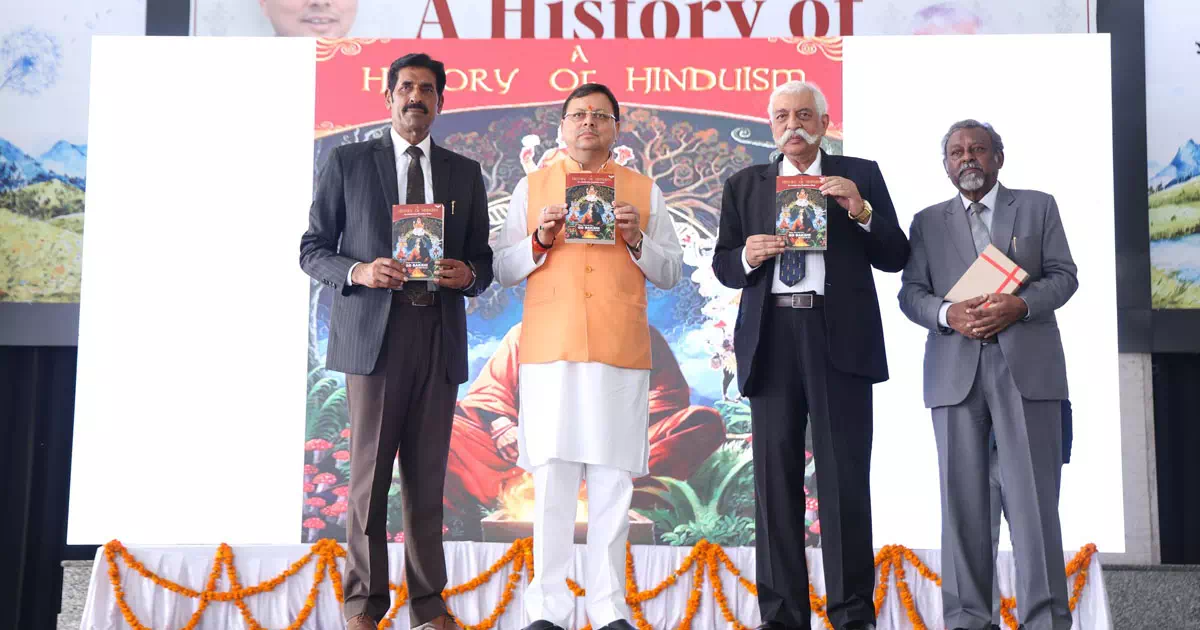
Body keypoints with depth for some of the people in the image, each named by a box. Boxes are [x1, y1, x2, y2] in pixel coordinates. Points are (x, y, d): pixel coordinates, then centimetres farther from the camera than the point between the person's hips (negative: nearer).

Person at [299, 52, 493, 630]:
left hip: (440, 337, 2)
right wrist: (357, 271, -13)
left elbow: (482, 259, 17)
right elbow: (312, 249, 6)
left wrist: (468, 274, -6)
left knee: (427, 475, 5)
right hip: (372, 331, -2)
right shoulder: (347, 162, 7)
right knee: (370, 470, -1)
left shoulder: (465, 173, 15)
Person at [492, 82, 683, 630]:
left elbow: (672, 272, 14)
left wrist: (638, 241, -3)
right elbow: (502, 270, 12)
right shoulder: (531, 187, 16)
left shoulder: (645, 191, 16)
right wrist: (540, 241, -6)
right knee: (551, 481, -3)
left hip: (622, 355, 0)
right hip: (550, 351, 0)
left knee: (613, 484, -1)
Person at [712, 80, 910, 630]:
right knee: (775, 477, 3)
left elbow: (895, 257, 6)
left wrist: (861, 212, -10)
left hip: (839, 338, -2)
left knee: (844, 477, -3)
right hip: (771, 339, 2)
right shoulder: (745, 185, 15)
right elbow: (723, 265, 12)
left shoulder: (860, 176, 10)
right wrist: (748, 256, -9)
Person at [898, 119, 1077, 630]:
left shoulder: (1038, 206, 13)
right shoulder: (927, 222, 16)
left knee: (1033, 494, -5)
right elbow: (911, 293, 8)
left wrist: (1019, 305, -14)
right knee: (962, 496, 0)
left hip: (1026, 364, -1)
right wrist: (948, 314, -13)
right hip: (955, 371, 2)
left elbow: (1063, 275, 6)